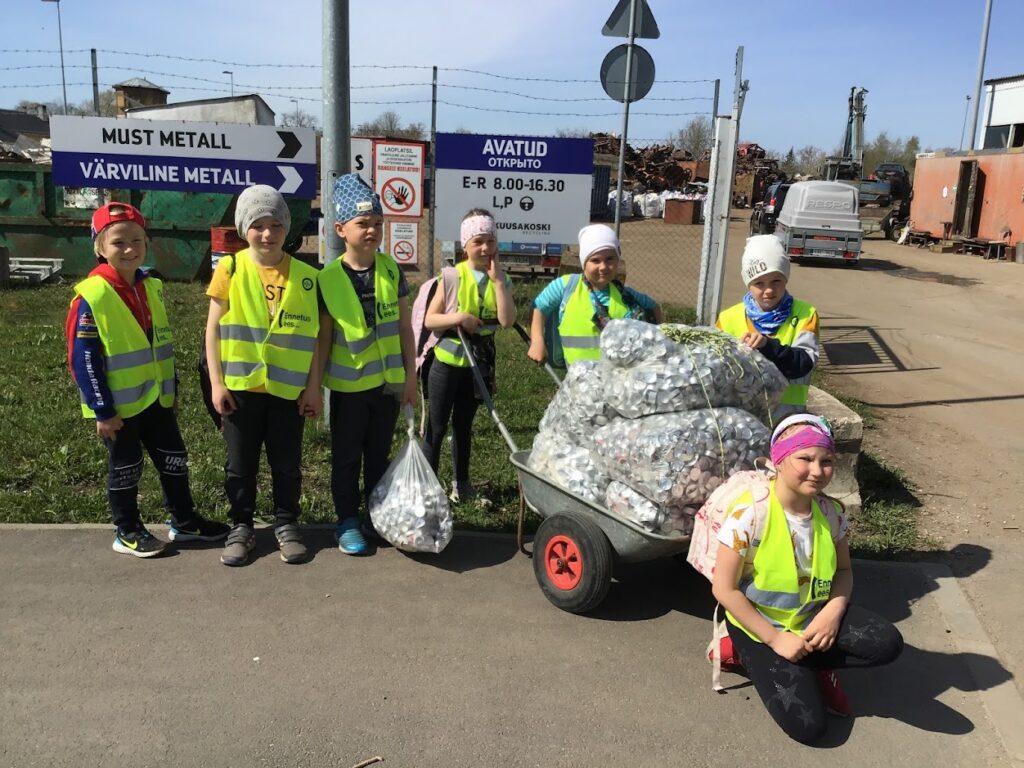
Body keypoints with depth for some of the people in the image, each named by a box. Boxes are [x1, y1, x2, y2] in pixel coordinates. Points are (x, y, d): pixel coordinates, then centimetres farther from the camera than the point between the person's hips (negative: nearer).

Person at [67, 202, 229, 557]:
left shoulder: (152, 285, 2)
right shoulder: (91, 296, -19)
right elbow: (81, 358, -18)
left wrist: (172, 387, 14)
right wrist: (102, 411, -17)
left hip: (156, 396, 6)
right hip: (118, 404, -6)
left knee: (174, 458, 14)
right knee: (125, 468, 9)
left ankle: (184, 521, 31)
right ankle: (127, 532, 27)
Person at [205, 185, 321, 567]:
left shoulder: (305, 276, -2)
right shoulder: (230, 269, -3)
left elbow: (313, 336, 1)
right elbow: (213, 329, -1)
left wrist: (313, 388, -2)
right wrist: (216, 383, -6)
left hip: (288, 389, 0)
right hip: (240, 387, 0)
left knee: (287, 464, 11)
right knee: (240, 464, 12)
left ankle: (286, 525, 27)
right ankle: (241, 526, 28)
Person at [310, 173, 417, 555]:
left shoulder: (391, 270, -3)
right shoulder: (328, 279, -10)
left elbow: (404, 327, 3)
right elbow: (323, 338, -5)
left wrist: (410, 375, 2)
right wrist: (313, 386, -4)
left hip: (388, 381, 2)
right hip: (349, 384, -2)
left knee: (379, 455, 15)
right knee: (347, 458, 10)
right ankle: (348, 523, 23)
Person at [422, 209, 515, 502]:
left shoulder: (501, 278, -2)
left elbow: (507, 320, -16)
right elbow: (429, 320, -10)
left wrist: (497, 280, -18)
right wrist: (458, 317, -25)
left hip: (478, 364, 3)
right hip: (447, 362, -3)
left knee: (463, 424, 17)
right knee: (437, 426, 4)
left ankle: (461, 482, 30)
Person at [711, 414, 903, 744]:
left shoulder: (831, 513, -9)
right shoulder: (749, 514, -26)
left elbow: (843, 571, 6)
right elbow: (724, 589, -20)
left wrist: (833, 612, -15)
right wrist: (774, 639, -17)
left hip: (813, 616, 5)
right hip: (759, 626, -5)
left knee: (887, 643, -17)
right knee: (807, 725, -12)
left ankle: (806, 663, 4)